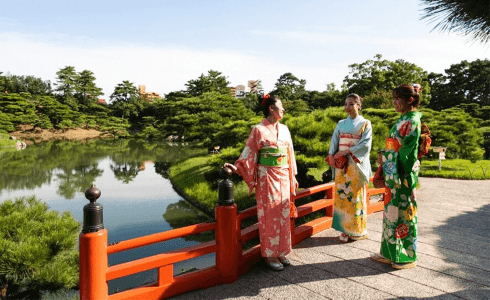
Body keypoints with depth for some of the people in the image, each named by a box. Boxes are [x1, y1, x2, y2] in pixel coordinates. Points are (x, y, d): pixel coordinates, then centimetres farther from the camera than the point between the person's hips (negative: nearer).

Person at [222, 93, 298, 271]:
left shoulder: (284, 129, 10)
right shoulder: (259, 130, -7)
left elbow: (290, 154, 14)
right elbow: (249, 154, -8)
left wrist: (292, 176, 14)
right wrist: (236, 167, -22)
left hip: (283, 177, 6)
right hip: (267, 178, -6)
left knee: (283, 215, 10)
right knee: (270, 216, 1)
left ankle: (281, 251, 24)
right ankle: (270, 254, 15)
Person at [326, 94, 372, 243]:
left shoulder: (365, 123, 3)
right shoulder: (341, 124, 14)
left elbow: (365, 144, -9)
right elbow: (334, 141, 9)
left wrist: (346, 151, -16)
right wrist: (331, 155, -9)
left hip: (356, 164, -4)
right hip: (341, 164, 4)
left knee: (356, 195, 0)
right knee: (342, 194, 1)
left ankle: (358, 230, 12)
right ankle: (345, 230, 9)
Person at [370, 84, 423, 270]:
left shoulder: (412, 121, -14)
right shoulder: (403, 120, 15)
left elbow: (406, 151, -18)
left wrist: (385, 157, -13)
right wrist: (384, 155, 6)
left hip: (404, 175, -9)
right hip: (393, 173, 9)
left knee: (403, 213, 1)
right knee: (392, 211, 14)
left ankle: (407, 257, 17)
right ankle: (390, 253, 25)